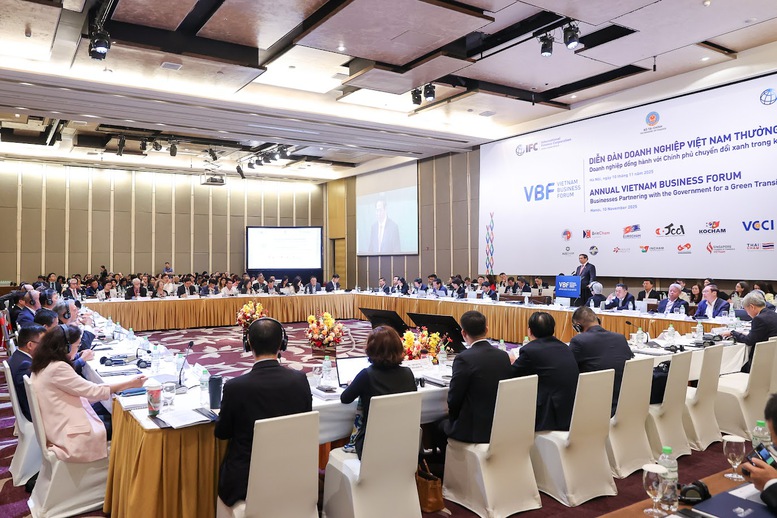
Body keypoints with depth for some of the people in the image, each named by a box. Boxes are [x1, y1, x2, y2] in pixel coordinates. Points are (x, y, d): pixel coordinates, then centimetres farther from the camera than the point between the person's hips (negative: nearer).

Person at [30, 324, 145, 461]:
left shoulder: (44, 365, 6)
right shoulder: (58, 368, -22)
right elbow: (93, 391, -20)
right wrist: (130, 383, -12)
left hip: (55, 427, 9)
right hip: (67, 434, -9)